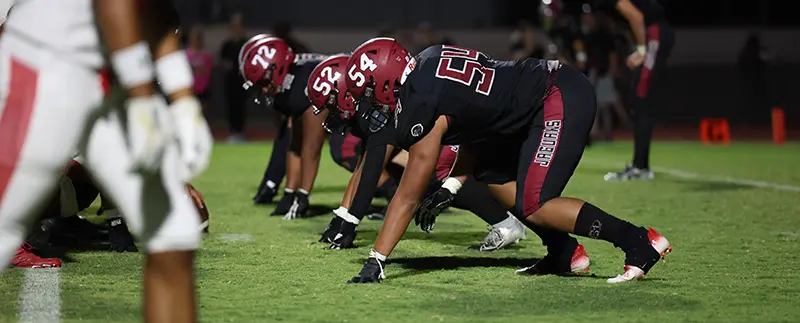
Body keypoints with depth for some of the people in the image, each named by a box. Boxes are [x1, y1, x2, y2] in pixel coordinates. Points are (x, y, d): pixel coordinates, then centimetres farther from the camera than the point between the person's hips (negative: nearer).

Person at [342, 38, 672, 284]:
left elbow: (408, 197, -11)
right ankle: (565, 254, 16)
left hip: (563, 100, -10)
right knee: (492, 174, 16)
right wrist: (449, 187, 12)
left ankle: (640, 242, -9)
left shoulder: (422, 107, -15)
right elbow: (479, 121, 18)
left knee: (532, 207, -13)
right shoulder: (429, 63, 10)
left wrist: (375, 262, -8)